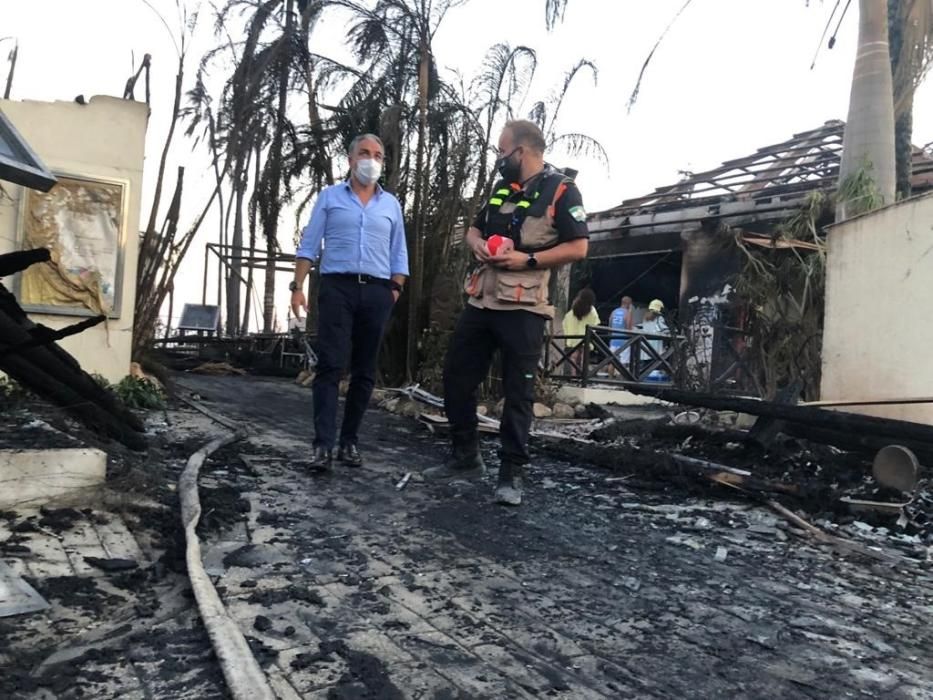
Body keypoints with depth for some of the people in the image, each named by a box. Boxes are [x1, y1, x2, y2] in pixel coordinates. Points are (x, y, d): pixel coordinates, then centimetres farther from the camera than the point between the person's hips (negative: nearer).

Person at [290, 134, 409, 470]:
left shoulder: (391, 204, 16)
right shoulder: (329, 197, 10)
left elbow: (399, 254, 15)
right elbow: (309, 246, 7)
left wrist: (395, 291, 2)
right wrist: (298, 287, -2)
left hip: (377, 292, 3)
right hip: (337, 287, -2)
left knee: (364, 371, 4)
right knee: (330, 365, -10)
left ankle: (350, 441, 12)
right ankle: (323, 445, -11)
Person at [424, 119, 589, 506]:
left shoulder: (560, 190, -3)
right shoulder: (501, 189, 18)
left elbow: (578, 247, -9)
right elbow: (474, 228, 28)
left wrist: (528, 260, -17)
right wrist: (476, 243, 4)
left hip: (522, 308, -7)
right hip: (480, 301, 8)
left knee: (518, 392, 0)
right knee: (456, 376, 10)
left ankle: (511, 473, 11)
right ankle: (465, 456, 24)